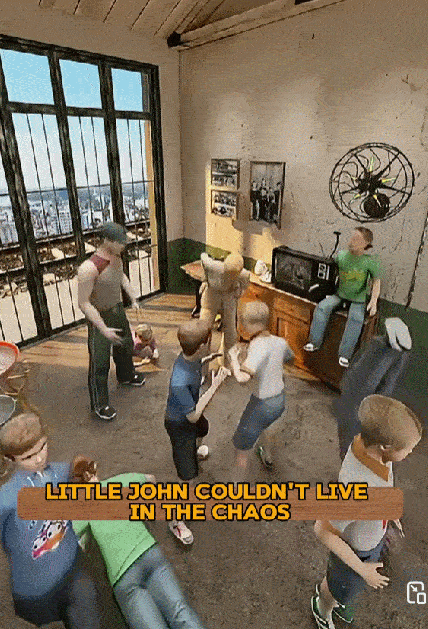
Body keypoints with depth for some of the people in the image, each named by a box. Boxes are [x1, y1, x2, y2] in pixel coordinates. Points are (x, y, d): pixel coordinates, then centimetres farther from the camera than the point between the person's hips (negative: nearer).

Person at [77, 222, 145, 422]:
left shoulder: (116, 256, -6)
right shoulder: (89, 268, -31)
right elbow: (84, 303, -27)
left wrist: (133, 299, 13)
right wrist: (104, 329, -28)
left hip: (118, 310, 8)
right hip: (99, 317, -8)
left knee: (125, 346, 27)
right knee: (99, 362, 1)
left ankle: (126, 375, 56)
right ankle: (99, 404, 20)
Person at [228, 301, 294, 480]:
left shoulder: (259, 345, -28)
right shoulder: (280, 342, -6)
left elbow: (242, 378, -41)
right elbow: (289, 356, 18)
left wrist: (233, 358, -23)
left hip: (262, 404, -8)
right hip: (280, 400, 8)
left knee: (242, 448, 11)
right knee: (265, 423, 40)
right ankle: (267, 456, 65)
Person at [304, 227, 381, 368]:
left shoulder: (370, 262, -10)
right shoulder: (341, 255, -4)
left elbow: (376, 281, 0)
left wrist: (374, 300, -13)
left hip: (358, 299, -3)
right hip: (340, 294, 3)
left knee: (356, 319, -28)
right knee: (322, 307, -21)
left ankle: (345, 354, -16)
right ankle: (315, 342, -8)